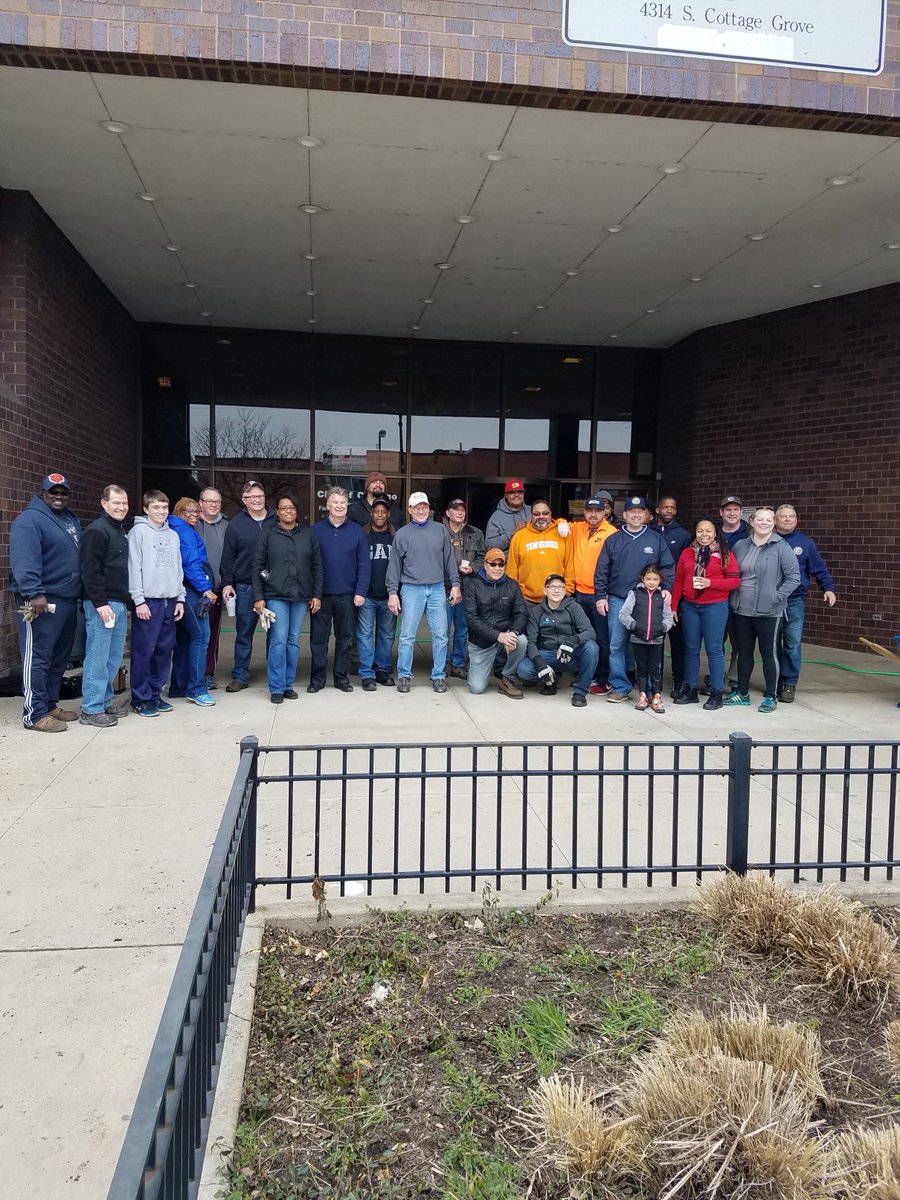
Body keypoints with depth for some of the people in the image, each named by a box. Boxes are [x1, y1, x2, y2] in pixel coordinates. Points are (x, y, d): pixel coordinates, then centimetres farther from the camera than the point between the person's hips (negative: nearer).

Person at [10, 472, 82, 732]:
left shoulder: (72, 520, 18)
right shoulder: (30, 520, -10)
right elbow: (24, 561, -21)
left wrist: (82, 593, 20)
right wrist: (34, 593, -28)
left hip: (68, 600, 9)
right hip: (42, 601, -9)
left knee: (59, 658, 14)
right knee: (37, 658, -6)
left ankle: (50, 704, 25)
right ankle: (35, 713, -2)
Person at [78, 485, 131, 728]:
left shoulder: (122, 531, 17)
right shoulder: (97, 531, -10)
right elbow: (90, 571, -17)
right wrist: (100, 603, -21)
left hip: (120, 603, 9)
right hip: (101, 604, -9)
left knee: (114, 658, 12)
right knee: (98, 657, -5)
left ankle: (105, 701, 22)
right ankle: (91, 709, 1)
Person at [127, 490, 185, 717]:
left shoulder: (173, 535, 15)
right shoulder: (139, 532, -3)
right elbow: (134, 568, -8)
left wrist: (180, 598, 10)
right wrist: (139, 600, -13)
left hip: (169, 600, 6)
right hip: (148, 600, -6)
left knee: (164, 649, 9)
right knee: (144, 651, -4)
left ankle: (155, 694, 19)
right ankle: (140, 698, 4)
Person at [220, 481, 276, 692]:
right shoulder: (236, 524, 4)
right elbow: (228, 557, 4)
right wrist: (227, 583, -4)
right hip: (245, 587, 0)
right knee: (244, 633, 6)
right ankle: (240, 676, 14)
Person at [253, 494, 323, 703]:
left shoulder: (308, 535, 8)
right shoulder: (268, 534, 2)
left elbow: (317, 567, 9)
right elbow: (258, 566, 1)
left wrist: (317, 595, 4)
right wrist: (258, 597, -5)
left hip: (301, 596, 3)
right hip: (275, 596, -2)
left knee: (294, 641, 7)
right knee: (279, 640, -8)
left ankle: (288, 685, 17)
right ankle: (276, 688, 0)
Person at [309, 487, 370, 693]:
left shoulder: (356, 531, 2)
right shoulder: (315, 530, 0)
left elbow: (364, 564, 0)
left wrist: (360, 592, -7)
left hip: (347, 595, 1)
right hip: (321, 594, -1)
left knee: (345, 637, 9)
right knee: (318, 638, 5)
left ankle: (342, 677, 20)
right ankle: (317, 678, 15)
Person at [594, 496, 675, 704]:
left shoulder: (657, 539, 6)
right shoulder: (613, 540, 7)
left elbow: (669, 567, 7)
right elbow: (601, 571, 7)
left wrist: (667, 588, -7)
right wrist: (601, 596, 1)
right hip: (618, 601, 1)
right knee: (616, 646, 0)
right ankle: (620, 687, 9)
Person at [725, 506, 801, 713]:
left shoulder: (781, 548, -7)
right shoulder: (740, 546, 7)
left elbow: (794, 577, -10)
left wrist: (777, 597, -17)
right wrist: (733, 596, 6)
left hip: (769, 612, -5)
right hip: (742, 610, 5)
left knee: (769, 652, 3)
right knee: (744, 651, 14)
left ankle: (771, 696, 14)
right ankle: (742, 692, 26)